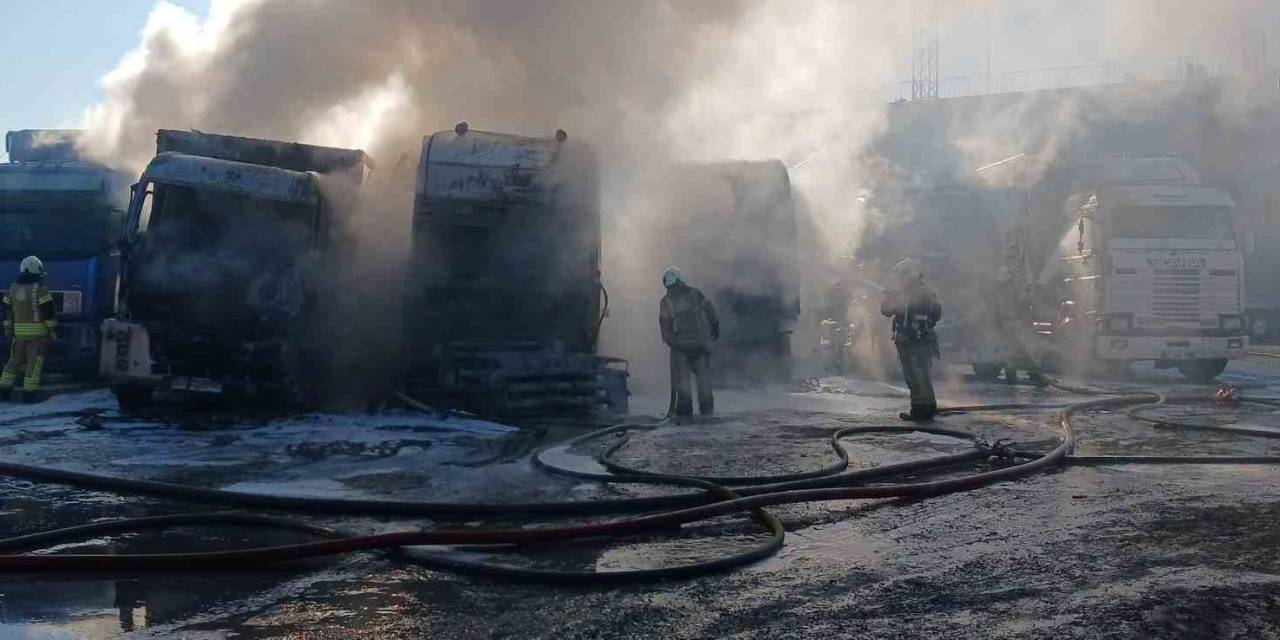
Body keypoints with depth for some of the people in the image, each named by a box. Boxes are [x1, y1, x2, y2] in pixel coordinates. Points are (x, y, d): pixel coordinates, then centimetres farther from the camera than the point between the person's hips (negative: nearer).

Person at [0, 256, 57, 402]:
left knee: (15, 360, 17)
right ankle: (29, 393, -2)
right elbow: (48, 312, -13)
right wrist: (52, 330, -6)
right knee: (34, 362, -2)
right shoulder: (39, 290, -11)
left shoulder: (12, 289, 8)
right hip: (37, 331, -6)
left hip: (19, 331, 6)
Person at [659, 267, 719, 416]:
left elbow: (665, 324, -1)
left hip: (680, 344, -1)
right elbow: (710, 311, 4)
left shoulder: (666, 301, 0)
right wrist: (715, 328, 14)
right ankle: (707, 407, 11)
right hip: (700, 342, 1)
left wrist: (669, 340, 7)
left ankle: (684, 408, 3)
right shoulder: (695, 294, 2)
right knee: (703, 375, 9)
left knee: (681, 377, 5)